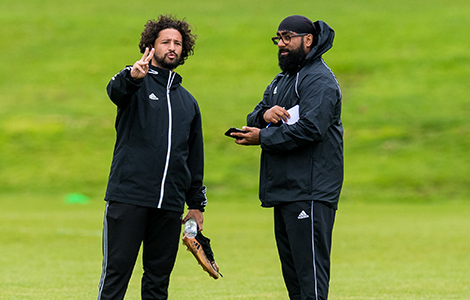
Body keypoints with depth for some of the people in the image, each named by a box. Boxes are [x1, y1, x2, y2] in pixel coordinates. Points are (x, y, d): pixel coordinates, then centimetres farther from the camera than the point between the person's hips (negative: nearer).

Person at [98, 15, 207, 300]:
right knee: (116, 271, -7)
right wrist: (132, 77, -45)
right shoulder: (138, 84, 4)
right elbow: (116, 91, -22)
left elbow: (195, 157, 25)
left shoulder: (188, 102, 21)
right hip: (128, 197, -5)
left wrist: (196, 204, 20)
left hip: (170, 202, 5)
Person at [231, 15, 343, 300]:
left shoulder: (320, 80, -9)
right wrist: (264, 114, -7)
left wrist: (263, 137, -13)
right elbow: (253, 122, 17)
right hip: (285, 190, 10)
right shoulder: (282, 81, 23)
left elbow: (310, 128, -22)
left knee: (310, 268, -13)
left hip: (310, 192, -10)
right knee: (291, 268, 11)